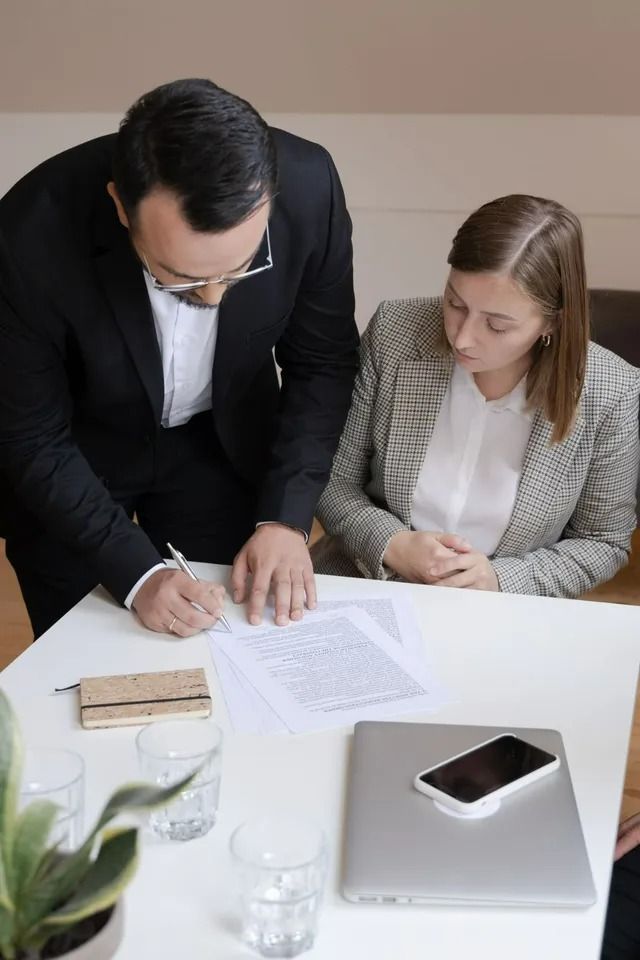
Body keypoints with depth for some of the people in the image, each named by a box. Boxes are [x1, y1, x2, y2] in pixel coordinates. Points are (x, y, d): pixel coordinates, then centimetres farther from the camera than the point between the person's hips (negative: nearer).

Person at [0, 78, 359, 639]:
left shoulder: (308, 187, -27)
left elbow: (321, 362, -11)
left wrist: (286, 517, -19)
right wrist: (136, 573, -28)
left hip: (223, 441, 2)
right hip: (74, 457, -1)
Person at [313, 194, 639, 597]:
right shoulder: (394, 332, -12)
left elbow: (603, 542, 0)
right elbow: (333, 479, -1)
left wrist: (500, 578, -14)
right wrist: (390, 545, -18)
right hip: (367, 581, 0)